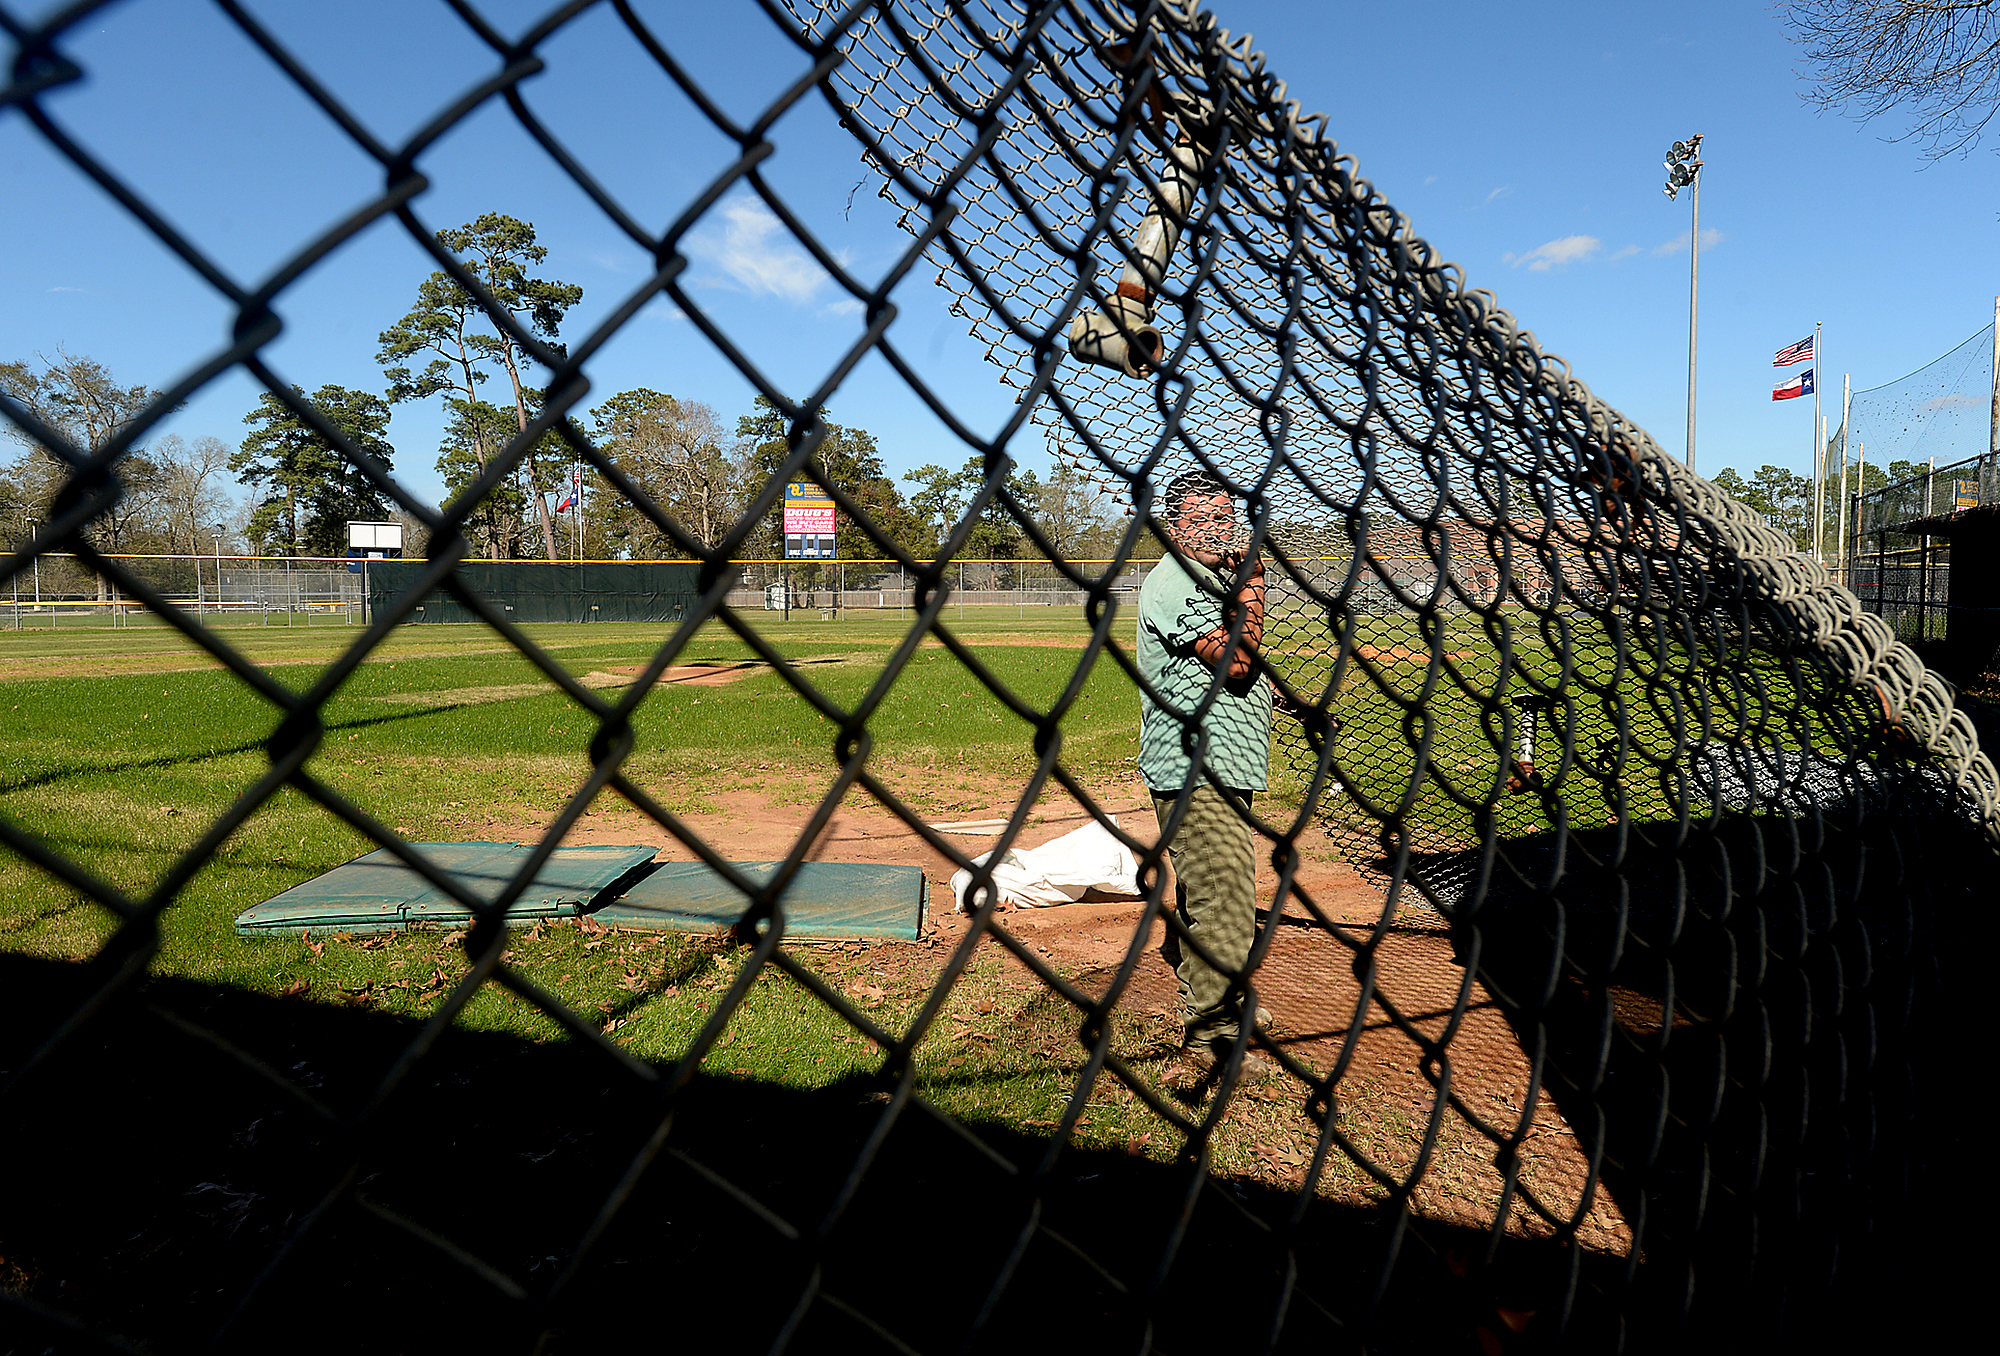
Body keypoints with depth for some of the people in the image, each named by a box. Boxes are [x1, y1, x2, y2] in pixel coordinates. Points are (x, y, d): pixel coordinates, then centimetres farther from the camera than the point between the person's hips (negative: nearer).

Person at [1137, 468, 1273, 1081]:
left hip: (1217, 769, 10)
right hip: (1198, 771, -10)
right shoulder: (1173, 582, -15)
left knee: (1205, 891, 19)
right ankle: (1214, 1036, 2)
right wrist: (1252, 588, -16)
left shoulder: (1217, 580, 18)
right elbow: (1235, 661, -24)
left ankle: (1207, 1005, 33)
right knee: (1223, 897, -8)